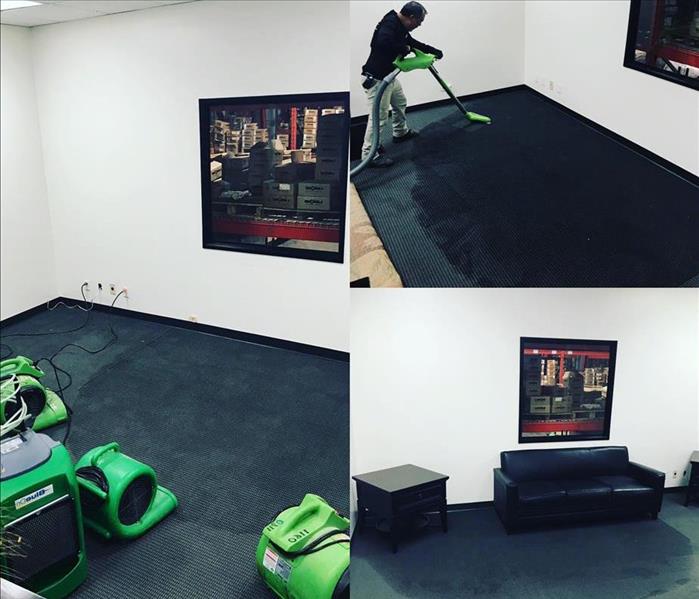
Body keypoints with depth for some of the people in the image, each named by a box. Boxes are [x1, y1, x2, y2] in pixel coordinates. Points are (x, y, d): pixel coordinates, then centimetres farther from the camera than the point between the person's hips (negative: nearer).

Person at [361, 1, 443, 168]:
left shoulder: (401, 28, 9)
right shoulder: (390, 23, -22)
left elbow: (414, 43, 27)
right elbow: (383, 42, -42)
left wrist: (435, 51, 29)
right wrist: (404, 49, -24)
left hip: (389, 76, 11)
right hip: (376, 78, -11)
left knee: (400, 104, 28)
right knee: (379, 116, -8)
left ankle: (401, 132, 51)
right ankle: (369, 155, -1)